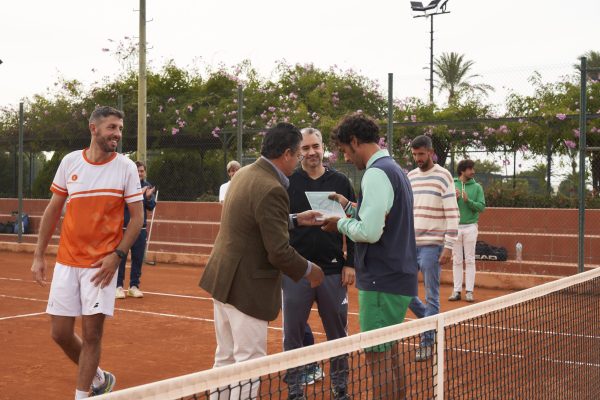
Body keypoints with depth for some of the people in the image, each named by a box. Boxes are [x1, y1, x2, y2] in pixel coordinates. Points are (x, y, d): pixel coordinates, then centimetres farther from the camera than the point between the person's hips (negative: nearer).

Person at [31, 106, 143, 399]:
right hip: (66, 261, 3)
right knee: (60, 333, 5)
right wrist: (39, 256, 7)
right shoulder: (70, 162, 2)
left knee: (91, 332, -3)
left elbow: (137, 217, -1)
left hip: (102, 264, -3)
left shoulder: (126, 167, -4)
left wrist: (117, 255, -13)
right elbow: (53, 210, 10)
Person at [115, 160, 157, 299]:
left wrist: (149, 197, -21)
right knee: (120, 258, -1)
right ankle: (119, 286, 7)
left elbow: (151, 207, 0)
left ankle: (134, 286, 16)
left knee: (138, 259, 6)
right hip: (123, 227, -4)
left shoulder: (148, 186, 5)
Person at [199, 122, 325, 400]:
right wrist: (309, 270, -5)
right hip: (247, 287, -9)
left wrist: (296, 220, 17)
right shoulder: (271, 190, -22)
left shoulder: (244, 173, 6)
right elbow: (279, 252, -21)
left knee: (226, 359, 17)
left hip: (222, 279, 9)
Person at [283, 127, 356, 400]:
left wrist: (350, 263, -1)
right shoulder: (287, 183, 1)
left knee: (338, 333, 9)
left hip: (333, 272, 1)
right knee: (293, 334, 5)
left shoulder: (340, 182, 3)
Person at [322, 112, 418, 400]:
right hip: (399, 280, 10)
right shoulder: (395, 170, 16)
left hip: (382, 284, -10)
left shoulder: (377, 173, -15)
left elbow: (369, 232, -23)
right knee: (388, 357, 17)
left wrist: (341, 224, -6)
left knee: (379, 361, -4)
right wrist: (350, 207, 14)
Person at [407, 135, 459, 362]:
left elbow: (452, 214, -9)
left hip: (431, 245, -6)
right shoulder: (410, 177, 11)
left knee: (431, 296, 1)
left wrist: (448, 247, -14)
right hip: (410, 245, 6)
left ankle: (427, 342, 11)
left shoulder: (443, 177, -6)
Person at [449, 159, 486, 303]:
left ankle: (469, 291, 5)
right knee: (456, 261, 5)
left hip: (470, 227, -1)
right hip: (455, 226, 1)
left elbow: (482, 207, -4)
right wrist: (454, 199, -16)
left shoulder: (477, 187, 2)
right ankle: (457, 291, 10)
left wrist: (468, 200, -17)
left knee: (470, 260, 2)